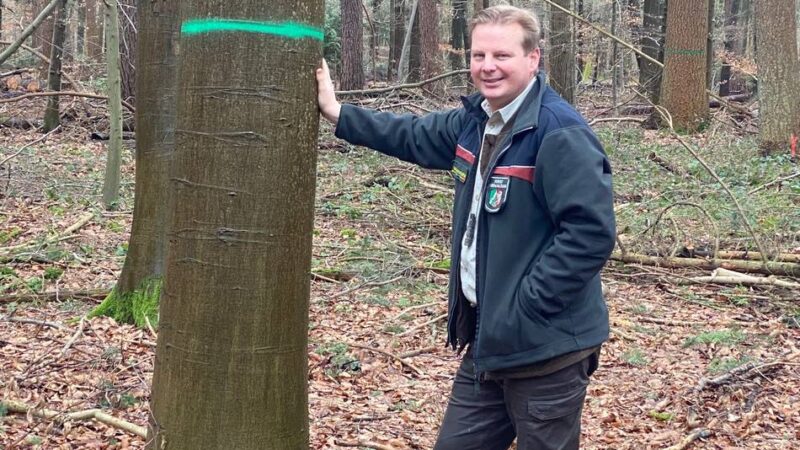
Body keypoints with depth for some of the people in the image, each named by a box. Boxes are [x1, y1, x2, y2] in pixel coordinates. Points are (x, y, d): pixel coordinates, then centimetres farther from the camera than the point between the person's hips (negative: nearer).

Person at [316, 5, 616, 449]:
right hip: (487, 341, 9)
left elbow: (590, 233, -25)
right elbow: (415, 137, 26)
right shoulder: (475, 122, 8)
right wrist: (336, 112, 25)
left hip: (545, 348, -9)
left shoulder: (561, 135, -20)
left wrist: (523, 306, -23)